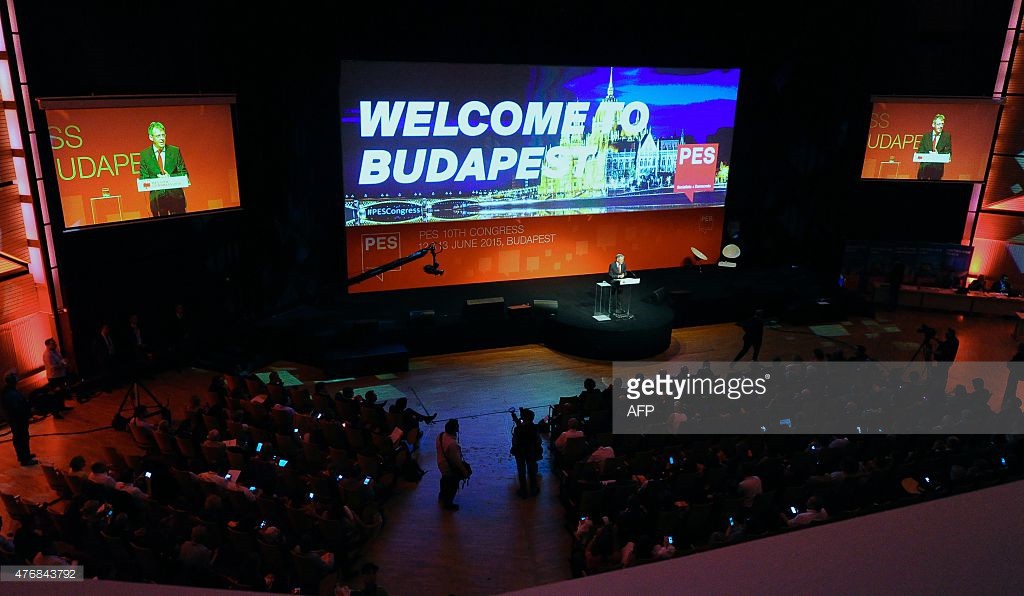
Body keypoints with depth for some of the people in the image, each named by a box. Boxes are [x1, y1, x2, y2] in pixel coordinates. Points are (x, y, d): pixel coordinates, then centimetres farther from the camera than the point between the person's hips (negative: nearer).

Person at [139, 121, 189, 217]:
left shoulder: (175, 151, 3)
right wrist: (156, 180, -16)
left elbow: (184, 174, 4)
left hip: (176, 195, 0)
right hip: (157, 197, 0)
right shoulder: (144, 154, 3)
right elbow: (143, 178, 4)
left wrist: (170, 177, -15)